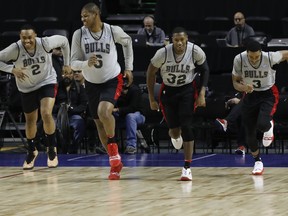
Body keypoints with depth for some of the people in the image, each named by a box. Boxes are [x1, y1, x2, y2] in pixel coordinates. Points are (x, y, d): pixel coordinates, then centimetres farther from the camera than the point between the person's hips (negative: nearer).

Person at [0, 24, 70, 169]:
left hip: (47, 82, -1)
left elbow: (64, 41, -5)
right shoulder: (15, 49, -25)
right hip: (27, 88, 2)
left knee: (46, 114, -22)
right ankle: (31, 152, 40)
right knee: (30, 120, 13)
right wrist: (12, 69, -32)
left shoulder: (45, 43, -24)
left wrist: (67, 63, 0)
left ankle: (51, 149, 1)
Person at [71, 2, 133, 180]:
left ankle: (113, 145, -8)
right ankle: (115, 161, 20)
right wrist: (87, 63, -31)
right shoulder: (79, 34, -12)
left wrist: (129, 67, 6)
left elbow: (128, 42, 8)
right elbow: (74, 63, -10)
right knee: (99, 123, 8)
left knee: (104, 112, -30)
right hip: (92, 84, 4)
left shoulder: (114, 31, -15)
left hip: (112, 80, -4)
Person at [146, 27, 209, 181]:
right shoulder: (163, 53, -21)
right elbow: (151, 73, -6)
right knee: (174, 129, 2)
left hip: (187, 90, -1)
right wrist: (151, 99, -3)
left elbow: (204, 70, -1)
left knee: (186, 127, -13)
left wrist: (202, 94, -8)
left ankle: (187, 168, -8)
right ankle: (175, 136, 45)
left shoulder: (195, 51, -20)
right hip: (168, 91, 1)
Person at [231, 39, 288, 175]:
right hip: (250, 95, 3)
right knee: (250, 133, 4)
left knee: (262, 124, -27)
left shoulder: (270, 57, -26)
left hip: (268, 94, -3)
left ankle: (269, 126, 12)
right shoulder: (239, 60, -20)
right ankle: (257, 161, 28)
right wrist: (243, 87, -30)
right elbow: (235, 82, -8)